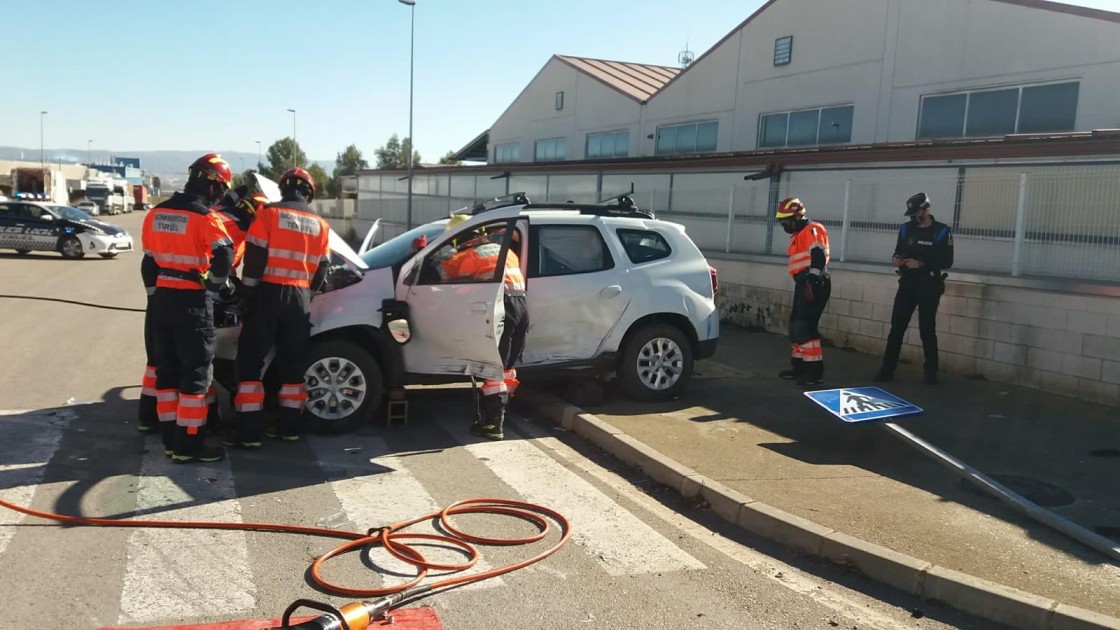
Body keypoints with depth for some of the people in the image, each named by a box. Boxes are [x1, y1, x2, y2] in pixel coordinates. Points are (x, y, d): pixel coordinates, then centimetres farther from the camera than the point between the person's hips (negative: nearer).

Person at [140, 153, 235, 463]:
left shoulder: (156, 214, 9)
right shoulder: (205, 218, -14)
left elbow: (149, 261, 14)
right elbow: (224, 257, -25)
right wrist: (214, 285, -6)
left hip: (162, 299, 7)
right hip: (192, 302, -7)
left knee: (166, 369, 14)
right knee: (196, 373, -1)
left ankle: (170, 437, 21)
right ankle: (187, 444, 0)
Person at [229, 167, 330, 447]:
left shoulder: (268, 214, -3)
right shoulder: (320, 225, 10)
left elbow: (254, 260, -8)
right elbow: (321, 270, 12)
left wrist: (247, 295, -2)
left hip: (268, 293, -4)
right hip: (300, 298, 4)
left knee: (250, 361, 0)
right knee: (293, 363, 12)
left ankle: (249, 432, -4)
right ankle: (290, 427, 15)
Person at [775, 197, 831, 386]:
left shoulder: (812, 230, -10)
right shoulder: (798, 235, 22)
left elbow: (818, 258, -22)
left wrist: (812, 282, -27)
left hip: (814, 285, -11)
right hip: (804, 284, 11)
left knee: (805, 327, -13)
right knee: (796, 326, 14)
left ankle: (815, 372, -10)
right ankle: (799, 366, 23)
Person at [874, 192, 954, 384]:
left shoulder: (941, 231, -5)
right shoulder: (906, 229, 8)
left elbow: (947, 261, -9)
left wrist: (921, 263, -20)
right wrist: (895, 259, -8)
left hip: (929, 287, -3)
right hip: (907, 284, 4)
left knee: (927, 329, 3)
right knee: (897, 327, 0)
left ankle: (931, 371, 17)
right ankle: (887, 370, 2)